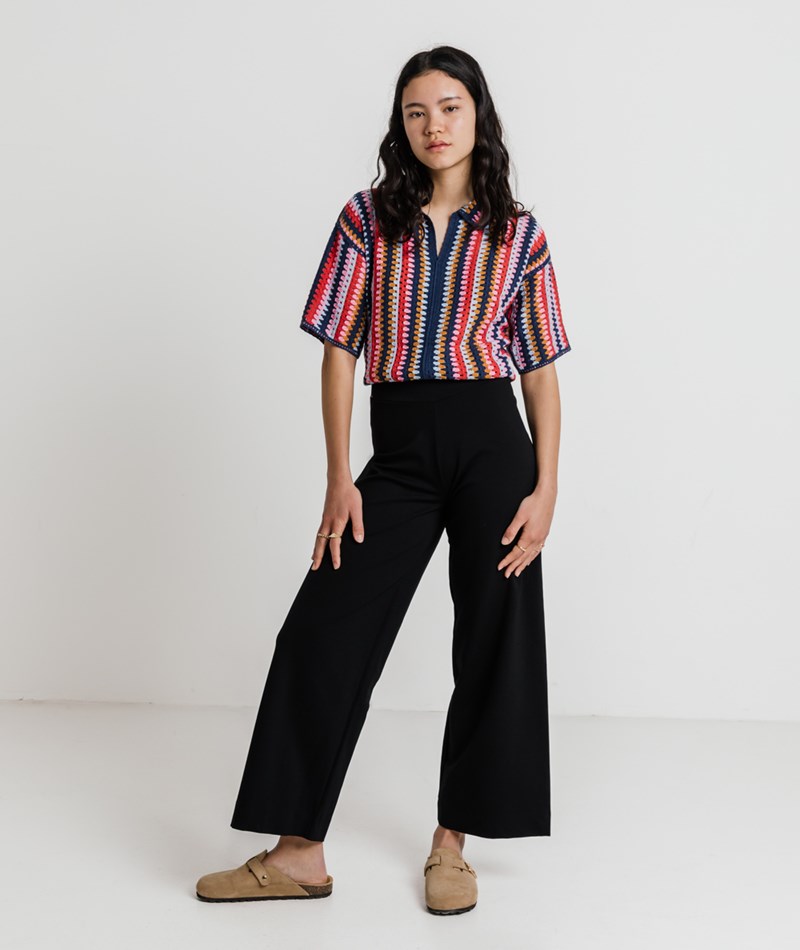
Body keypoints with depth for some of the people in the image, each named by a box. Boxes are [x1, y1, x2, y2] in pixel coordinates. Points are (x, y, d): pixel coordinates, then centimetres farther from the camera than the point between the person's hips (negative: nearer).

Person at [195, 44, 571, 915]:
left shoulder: (518, 234, 5)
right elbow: (339, 351, 3)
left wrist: (546, 488, -5)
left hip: (493, 443, 0)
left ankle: (451, 846, 18)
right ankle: (300, 851, 7)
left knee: (494, 640, 3)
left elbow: (541, 370, 4)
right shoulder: (367, 220, 6)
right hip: (397, 451, 1)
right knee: (324, 630, -4)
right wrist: (339, 478, -4)